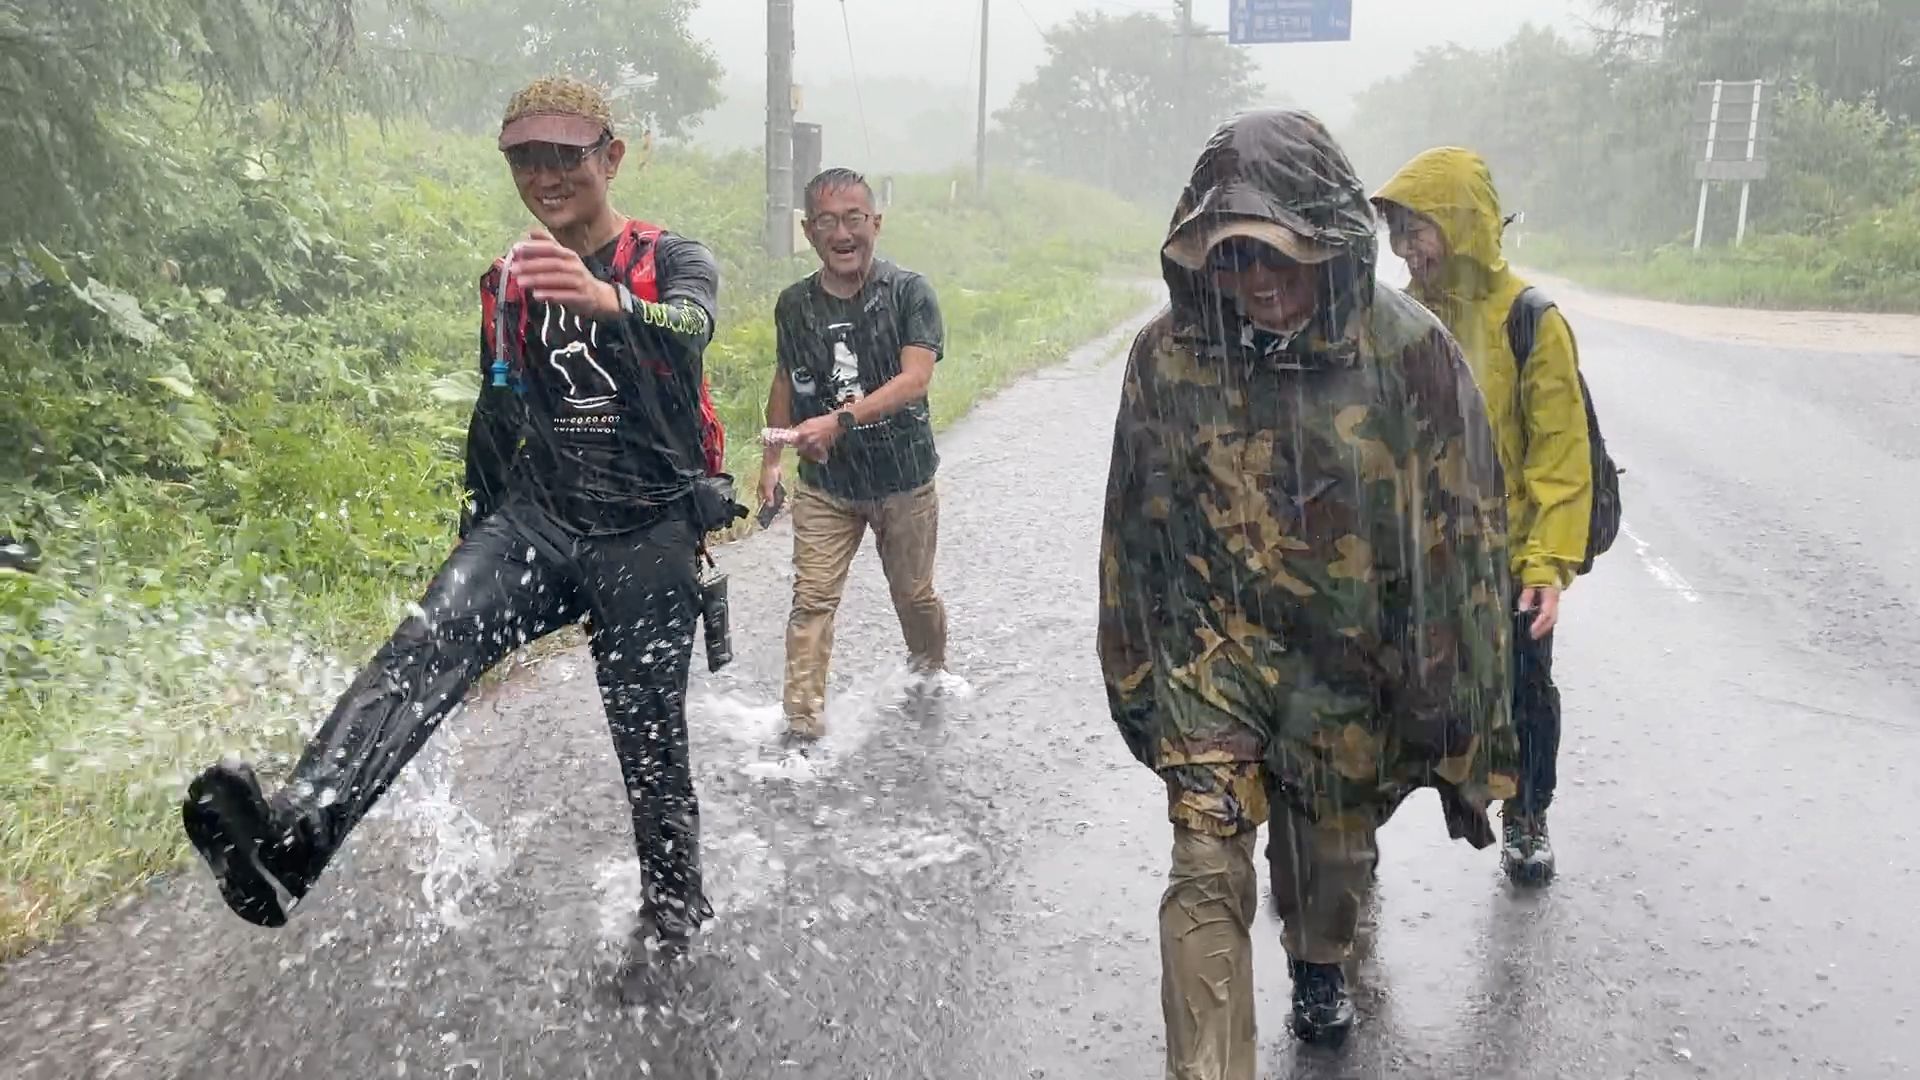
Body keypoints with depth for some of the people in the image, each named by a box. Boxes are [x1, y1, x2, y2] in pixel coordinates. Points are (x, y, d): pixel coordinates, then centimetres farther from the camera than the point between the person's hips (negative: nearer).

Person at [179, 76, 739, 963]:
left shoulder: (673, 261, -3)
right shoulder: (505, 285, 12)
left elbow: (688, 329, -28)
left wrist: (608, 301, -51)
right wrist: (476, 536, 24)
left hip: (647, 535, -3)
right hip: (534, 518, 4)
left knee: (651, 742, 2)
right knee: (429, 643, -24)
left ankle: (676, 911, 25)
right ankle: (291, 835, -42)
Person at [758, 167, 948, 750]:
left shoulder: (909, 292, -13)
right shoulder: (794, 303, -2)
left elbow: (915, 379, -24)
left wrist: (840, 420, -34)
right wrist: (770, 459, 13)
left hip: (904, 481, -2)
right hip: (825, 484, 2)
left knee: (914, 594, 15)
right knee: (812, 599, -5)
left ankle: (932, 672, 44)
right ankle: (802, 723, 2)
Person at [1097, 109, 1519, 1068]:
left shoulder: (1409, 352, -16)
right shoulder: (1168, 353, -11)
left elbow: (1459, 544, -11)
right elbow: (1134, 529, 1)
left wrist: (1455, 723, -7)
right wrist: (1135, 675, 8)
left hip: (1351, 665, 1)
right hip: (1215, 645, 0)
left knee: (1334, 851, 21)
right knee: (1208, 873, -12)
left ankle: (1318, 963, 55)